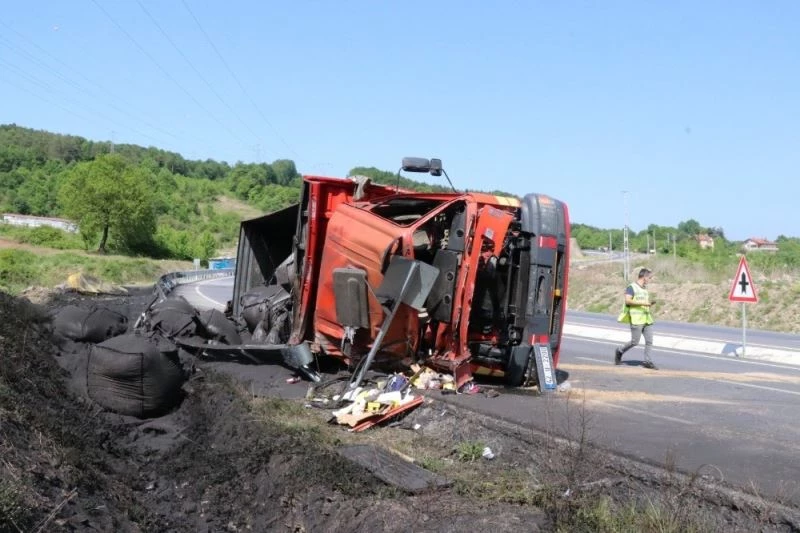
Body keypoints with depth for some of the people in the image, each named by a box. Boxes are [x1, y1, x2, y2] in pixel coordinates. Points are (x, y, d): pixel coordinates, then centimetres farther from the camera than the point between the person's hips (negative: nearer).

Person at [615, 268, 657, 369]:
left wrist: (649, 303, 9)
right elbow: (628, 301, -18)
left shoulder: (644, 288, 18)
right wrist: (643, 303, -19)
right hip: (636, 319, -8)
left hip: (647, 318, 8)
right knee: (635, 342, -4)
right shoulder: (632, 287, -8)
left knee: (649, 341, 1)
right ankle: (619, 351, 18)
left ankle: (648, 361, 5)